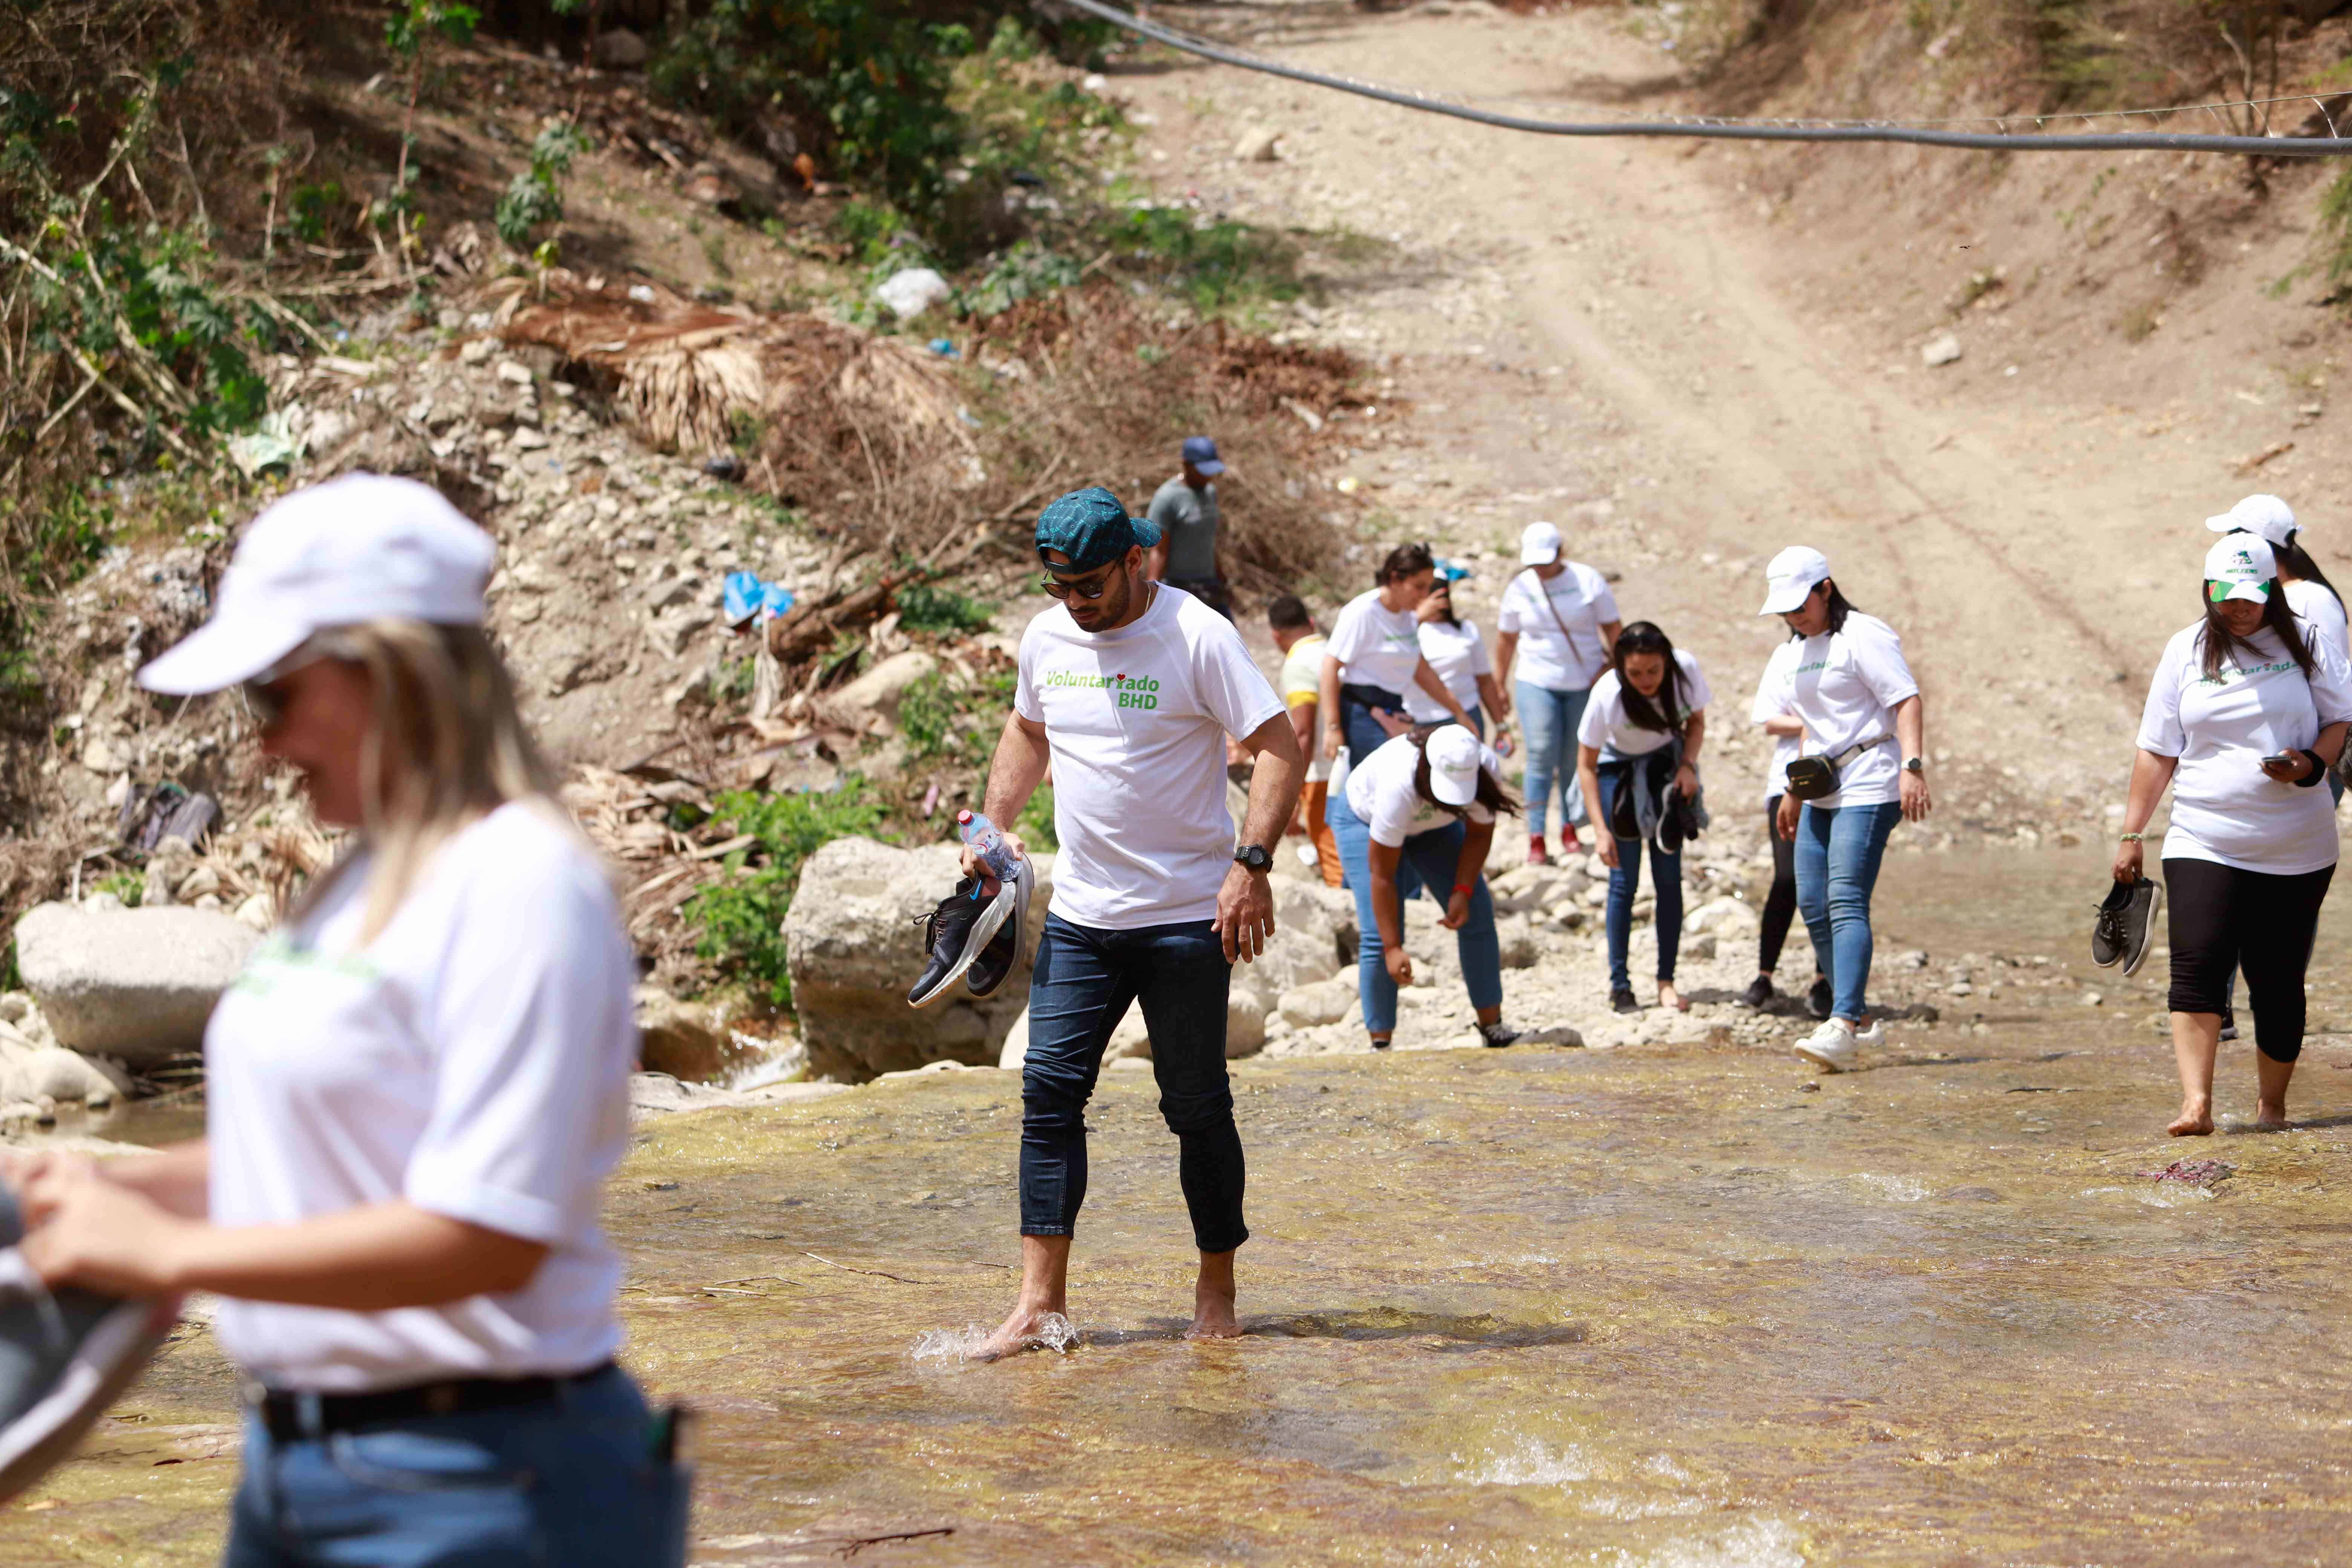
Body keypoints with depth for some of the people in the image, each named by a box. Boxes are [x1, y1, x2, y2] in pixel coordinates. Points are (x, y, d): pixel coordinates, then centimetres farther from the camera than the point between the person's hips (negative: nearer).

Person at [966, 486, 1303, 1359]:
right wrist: (994, 825, 11)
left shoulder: (1197, 636, -11)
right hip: (1079, 917, 5)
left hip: (1188, 918, -5)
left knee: (1196, 1106, 3)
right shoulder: (1046, 639, 6)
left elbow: (1279, 749, -14)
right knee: (1050, 1090, -3)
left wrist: (1252, 865, -24)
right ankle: (1042, 1301, 0)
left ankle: (1216, 1288, 19)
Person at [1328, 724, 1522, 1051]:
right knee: (1379, 934, -17)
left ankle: (1492, 1028, 5)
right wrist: (1393, 948, -33)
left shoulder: (1487, 769, -33)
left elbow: (1479, 835, -12)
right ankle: (1380, 1043, -9)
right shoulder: (1400, 784, -44)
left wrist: (1463, 892, -24)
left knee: (1477, 914, -5)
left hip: (1431, 823, 5)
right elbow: (1382, 874, -35)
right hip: (1364, 817, -5)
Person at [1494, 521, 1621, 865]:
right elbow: (1506, 637, 12)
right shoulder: (1520, 588, 1)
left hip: (1586, 683, 0)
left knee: (1575, 759, 4)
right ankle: (1536, 839, -11)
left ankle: (1570, 829, 20)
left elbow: (1612, 628, 1)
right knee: (1541, 756, -12)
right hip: (1537, 682, 0)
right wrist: (1499, 685, 15)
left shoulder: (1588, 581, -4)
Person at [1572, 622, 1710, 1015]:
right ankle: (1619, 983, 2)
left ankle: (1666, 981, 5)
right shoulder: (1607, 695, -31)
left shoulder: (1685, 670, -25)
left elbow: (1696, 722, -3)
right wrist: (1600, 829, -24)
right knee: (1624, 882, -6)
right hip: (1618, 768, -3)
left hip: (1666, 766, 3)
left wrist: (1688, 765, -21)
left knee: (1669, 877, -1)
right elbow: (1586, 764, -19)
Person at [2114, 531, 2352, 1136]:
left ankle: (2272, 1104, 19)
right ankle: (2196, 1103, -18)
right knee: (2197, 967, -15)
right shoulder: (2186, 651, 7)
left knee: (2279, 981, 3)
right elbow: (2157, 751, 9)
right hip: (2203, 845, 0)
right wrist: (2132, 833, 6)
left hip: (2296, 851, 0)